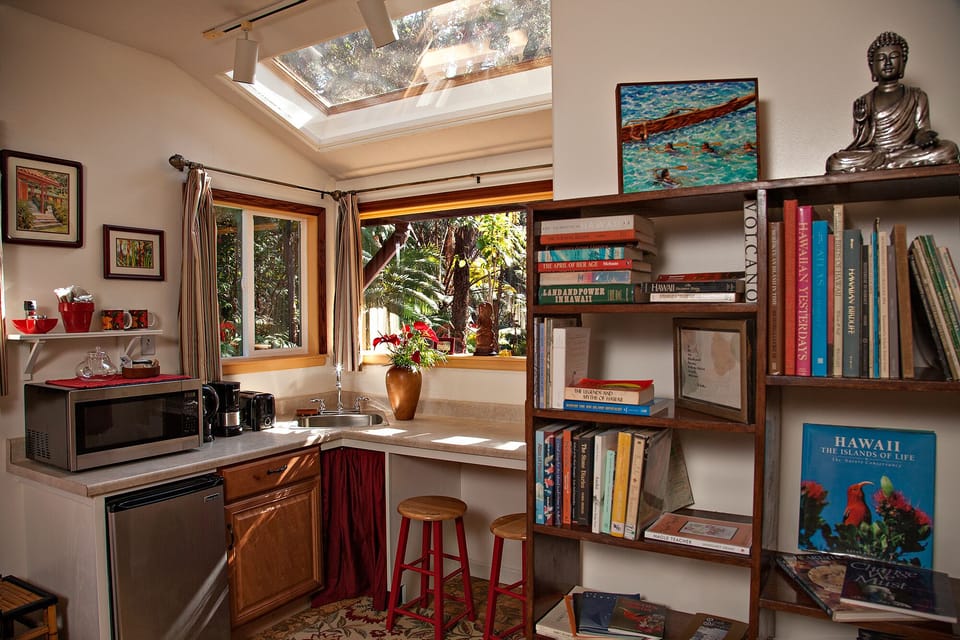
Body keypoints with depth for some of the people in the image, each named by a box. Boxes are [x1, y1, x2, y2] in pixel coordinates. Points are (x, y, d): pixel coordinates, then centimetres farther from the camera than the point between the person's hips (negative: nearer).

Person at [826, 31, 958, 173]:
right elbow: (862, 142, 8)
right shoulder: (863, 103, 14)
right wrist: (861, 121, -10)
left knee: (948, 149, -29)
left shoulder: (917, 96, 18)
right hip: (872, 154, -1)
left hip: (909, 152, 1)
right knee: (835, 163, -32)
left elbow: (923, 128, 8)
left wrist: (923, 136, -15)